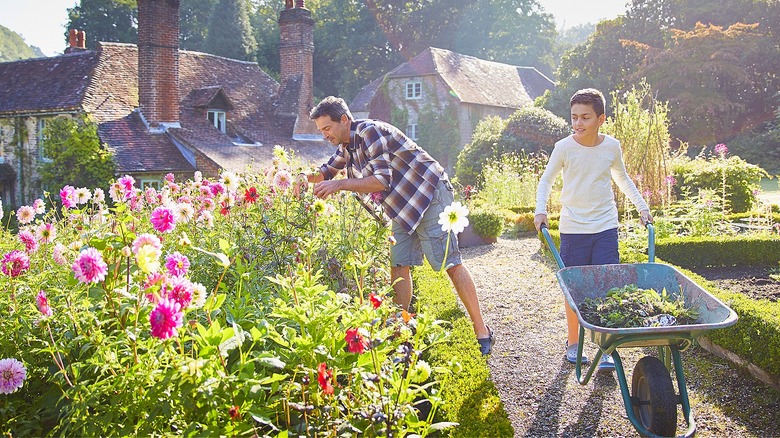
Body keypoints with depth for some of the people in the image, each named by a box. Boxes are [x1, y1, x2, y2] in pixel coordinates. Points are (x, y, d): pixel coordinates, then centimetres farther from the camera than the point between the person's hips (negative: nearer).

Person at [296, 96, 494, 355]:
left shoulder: (370, 132, -20)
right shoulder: (346, 146, 9)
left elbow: (382, 180, -27)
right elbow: (327, 171, 24)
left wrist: (339, 184, -28)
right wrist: (308, 177, 2)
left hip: (430, 196, -9)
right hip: (403, 207, 9)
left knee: (450, 264, -9)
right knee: (398, 266, 4)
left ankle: (482, 332, -5)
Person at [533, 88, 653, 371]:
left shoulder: (612, 146, -1)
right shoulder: (564, 147, -8)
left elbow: (622, 178, 18)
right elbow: (546, 180, 5)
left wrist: (642, 206, 14)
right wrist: (540, 210, -9)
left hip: (605, 227, 1)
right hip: (573, 228, -1)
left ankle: (606, 351, 5)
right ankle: (573, 343, 24)